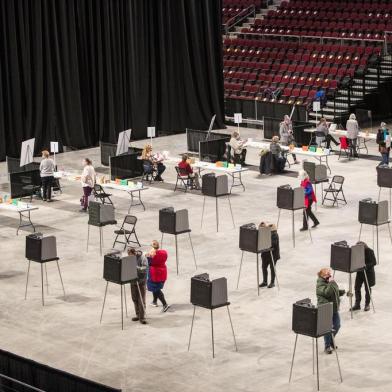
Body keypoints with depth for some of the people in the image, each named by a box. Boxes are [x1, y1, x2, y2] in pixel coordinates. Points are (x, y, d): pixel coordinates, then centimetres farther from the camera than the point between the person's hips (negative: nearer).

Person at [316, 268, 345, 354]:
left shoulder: (331, 282, 10)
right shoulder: (320, 285, -17)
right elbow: (327, 292, -33)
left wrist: (342, 292, 6)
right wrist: (331, 283, -31)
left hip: (334, 308, 9)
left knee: (337, 326, 16)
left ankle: (331, 342, 36)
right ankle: (327, 346, 9)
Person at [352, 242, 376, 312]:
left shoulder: (370, 251, -17)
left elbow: (374, 262, -17)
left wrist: (366, 265, -30)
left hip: (368, 272, -4)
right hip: (360, 272, 4)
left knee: (367, 288, 7)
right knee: (356, 287, 3)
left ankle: (367, 305, 21)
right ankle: (357, 304, 14)